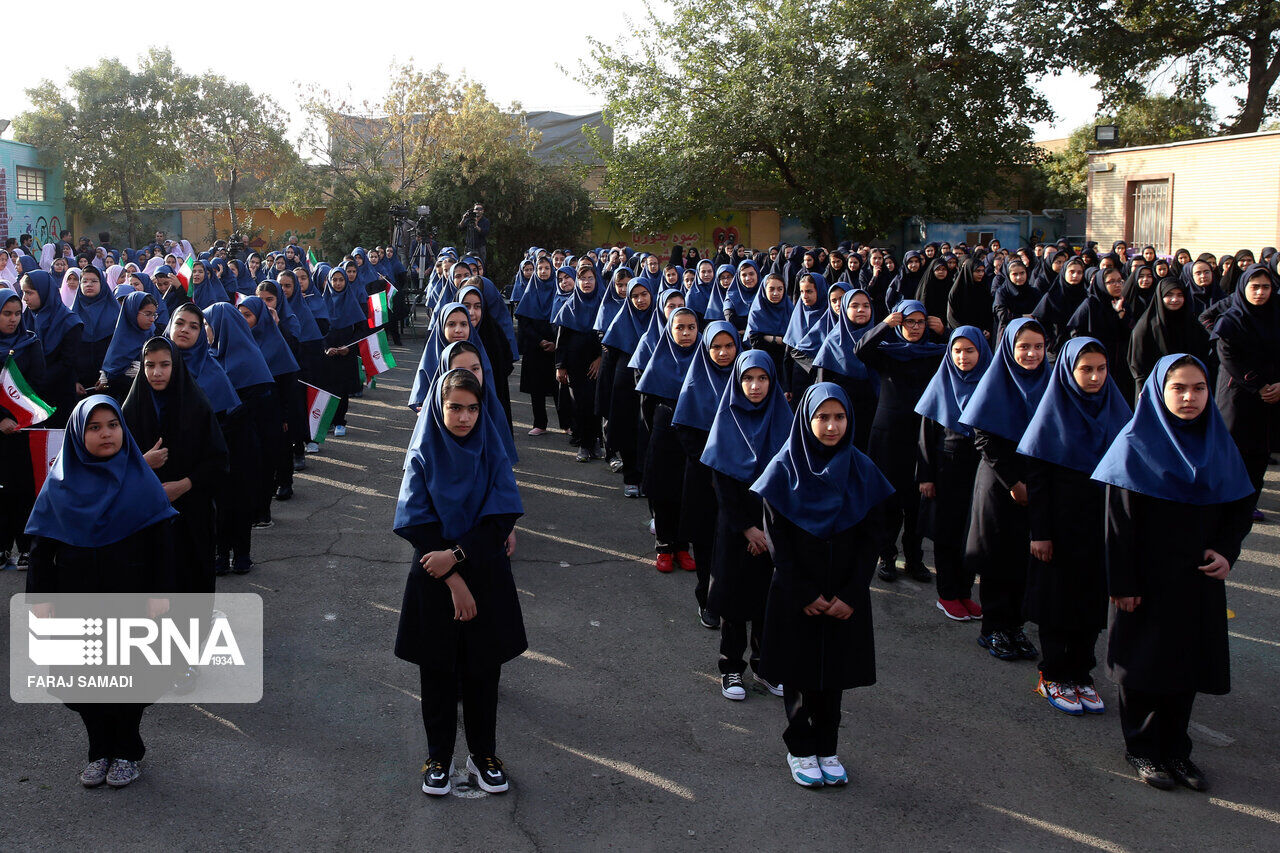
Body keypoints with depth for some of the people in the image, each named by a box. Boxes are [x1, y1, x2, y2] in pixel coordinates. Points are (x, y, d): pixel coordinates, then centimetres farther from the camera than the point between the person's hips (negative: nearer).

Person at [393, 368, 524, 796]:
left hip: (486, 576, 1)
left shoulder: (491, 452, -4)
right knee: (438, 673, 9)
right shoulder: (423, 456, -7)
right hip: (434, 581, -1)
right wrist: (454, 581, -14)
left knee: (483, 670, 9)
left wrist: (457, 555, -20)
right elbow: (418, 525, -10)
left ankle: (483, 754, 26)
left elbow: (502, 516, -9)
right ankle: (438, 757, 26)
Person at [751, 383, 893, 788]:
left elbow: (871, 537, 0)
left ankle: (826, 748, 27)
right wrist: (804, 594, -11)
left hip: (844, 597, 2)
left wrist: (851, 594, -8)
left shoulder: (861, 469, -3)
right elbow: (775, 537, -8)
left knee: (835, 672, 11)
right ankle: (800, 750, 24)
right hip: (796, 594, -2)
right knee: (799, 674, 8)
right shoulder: (785, 468, -9)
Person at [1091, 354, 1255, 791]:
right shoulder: (1136, 444, -10)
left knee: (1189, 660, 10)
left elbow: (1239, 509, 11)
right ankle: (1142, 749, 21)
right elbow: (1119, 520, -11)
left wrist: (1227, 552, -7)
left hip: (1200, 578, 5)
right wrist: (1122, 583, -13)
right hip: (1149, 578, -4)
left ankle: (1176, 750, 25)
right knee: (1145, 662, 6)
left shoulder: (1220, 446, 5)